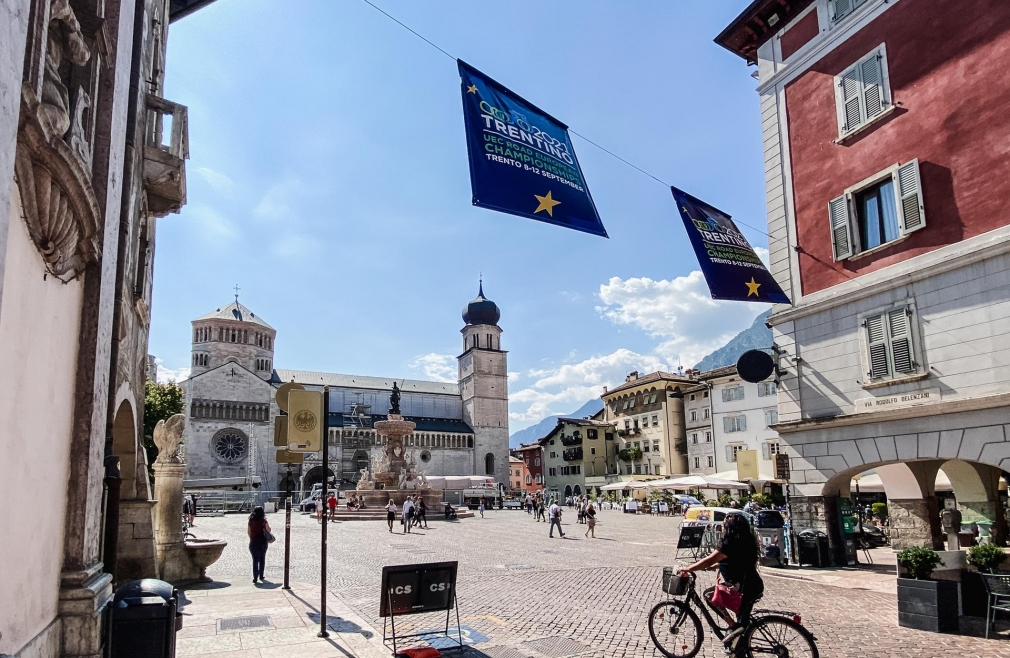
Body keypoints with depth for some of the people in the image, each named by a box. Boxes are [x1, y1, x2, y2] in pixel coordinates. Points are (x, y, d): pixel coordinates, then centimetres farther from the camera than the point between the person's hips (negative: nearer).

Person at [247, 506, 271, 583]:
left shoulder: (251, 521, -5)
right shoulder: (263, 521, -10)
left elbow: (249, 531, 3)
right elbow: (269, 530, -2)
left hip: (253, 542, 1)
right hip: (263, 542, 0)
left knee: (255, 560, 4)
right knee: (262, 559, 16)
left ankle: (255, 578, -3)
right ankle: (261, 576, 23)